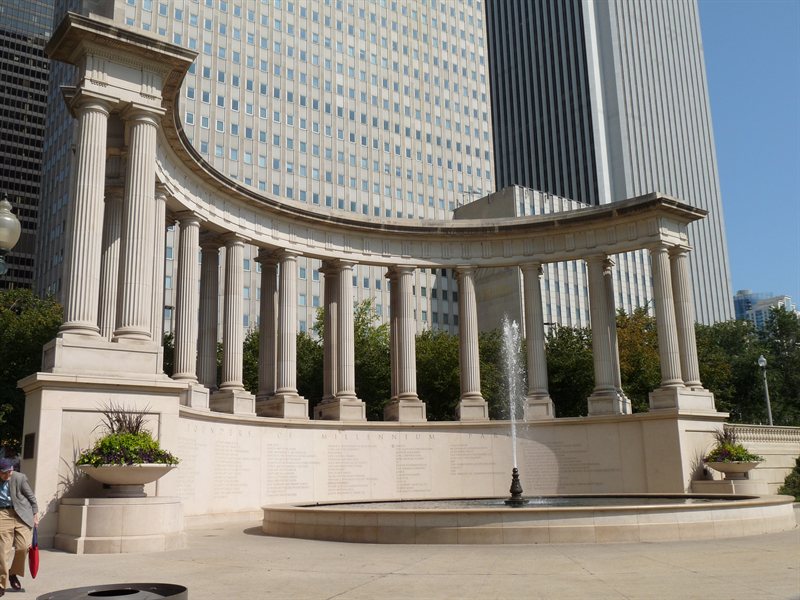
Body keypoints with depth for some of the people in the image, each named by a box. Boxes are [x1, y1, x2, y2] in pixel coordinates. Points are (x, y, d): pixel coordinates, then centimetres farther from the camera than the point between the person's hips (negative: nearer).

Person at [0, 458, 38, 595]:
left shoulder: (20, 478, -6)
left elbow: (31, 497, 4)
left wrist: (35, 513, 5)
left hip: (22, 514, 0)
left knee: (23, 546, -9)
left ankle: (13, 574, 18)